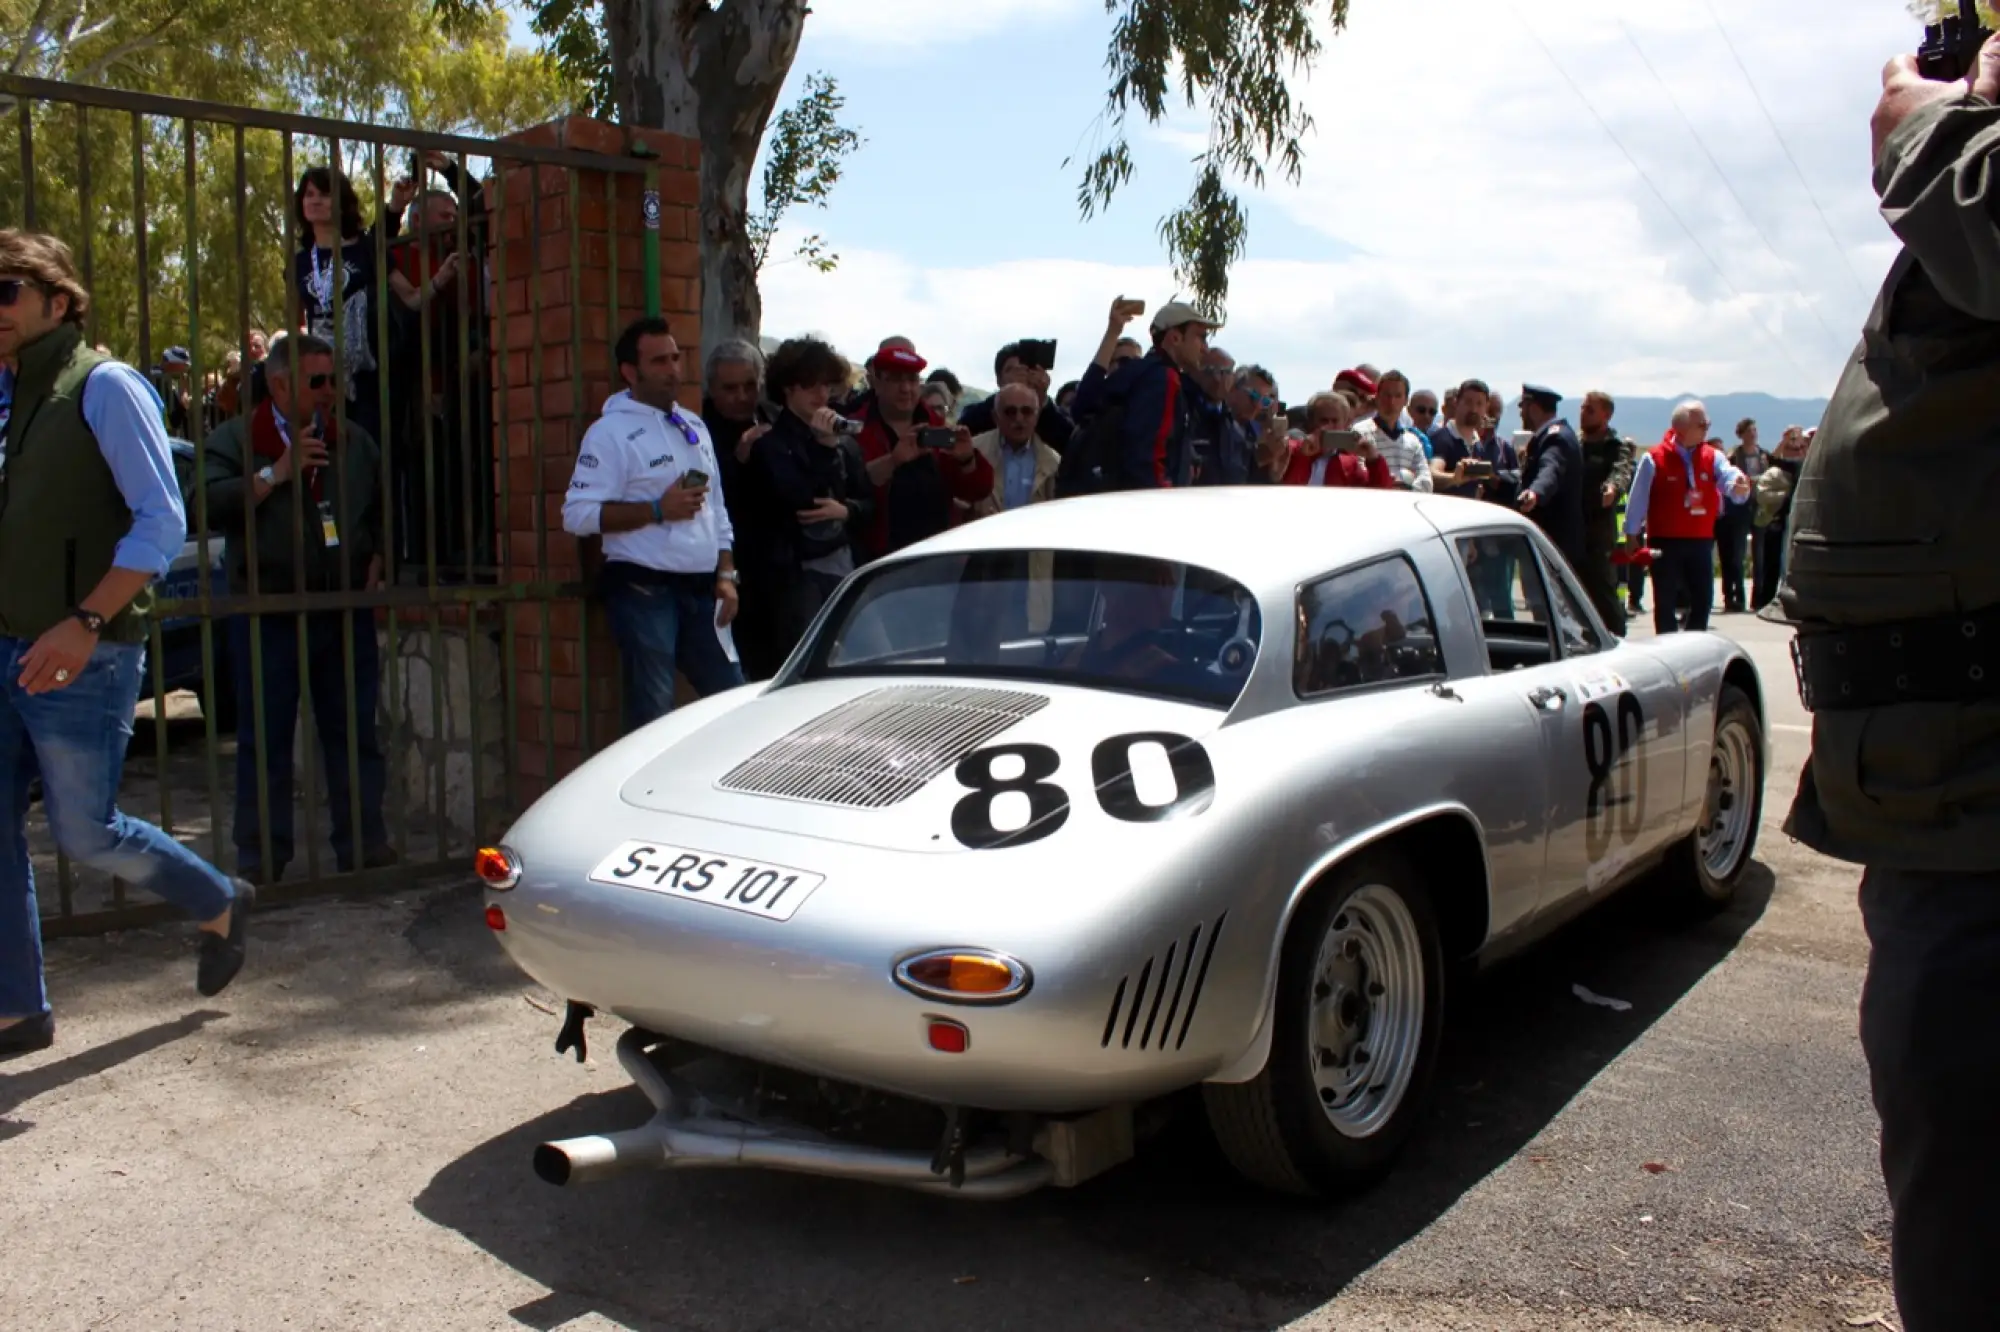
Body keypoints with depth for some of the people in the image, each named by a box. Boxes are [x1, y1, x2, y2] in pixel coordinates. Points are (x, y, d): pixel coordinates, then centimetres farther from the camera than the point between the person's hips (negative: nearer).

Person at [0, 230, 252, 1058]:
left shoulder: (103, 388, -7)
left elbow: (162, 523, -14)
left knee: (85, 832, 1)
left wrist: (83, 625, -21)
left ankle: (219, 906, 26)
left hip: (83, 658, -6)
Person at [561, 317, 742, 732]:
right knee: (654, 714, -3)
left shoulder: (694, 427, 16)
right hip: (644, 591, -7)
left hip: (699, 590, 7)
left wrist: (726, 576, 9)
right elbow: (578, 515, -15)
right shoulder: (610, 432, -7)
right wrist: (658, 510, -18)